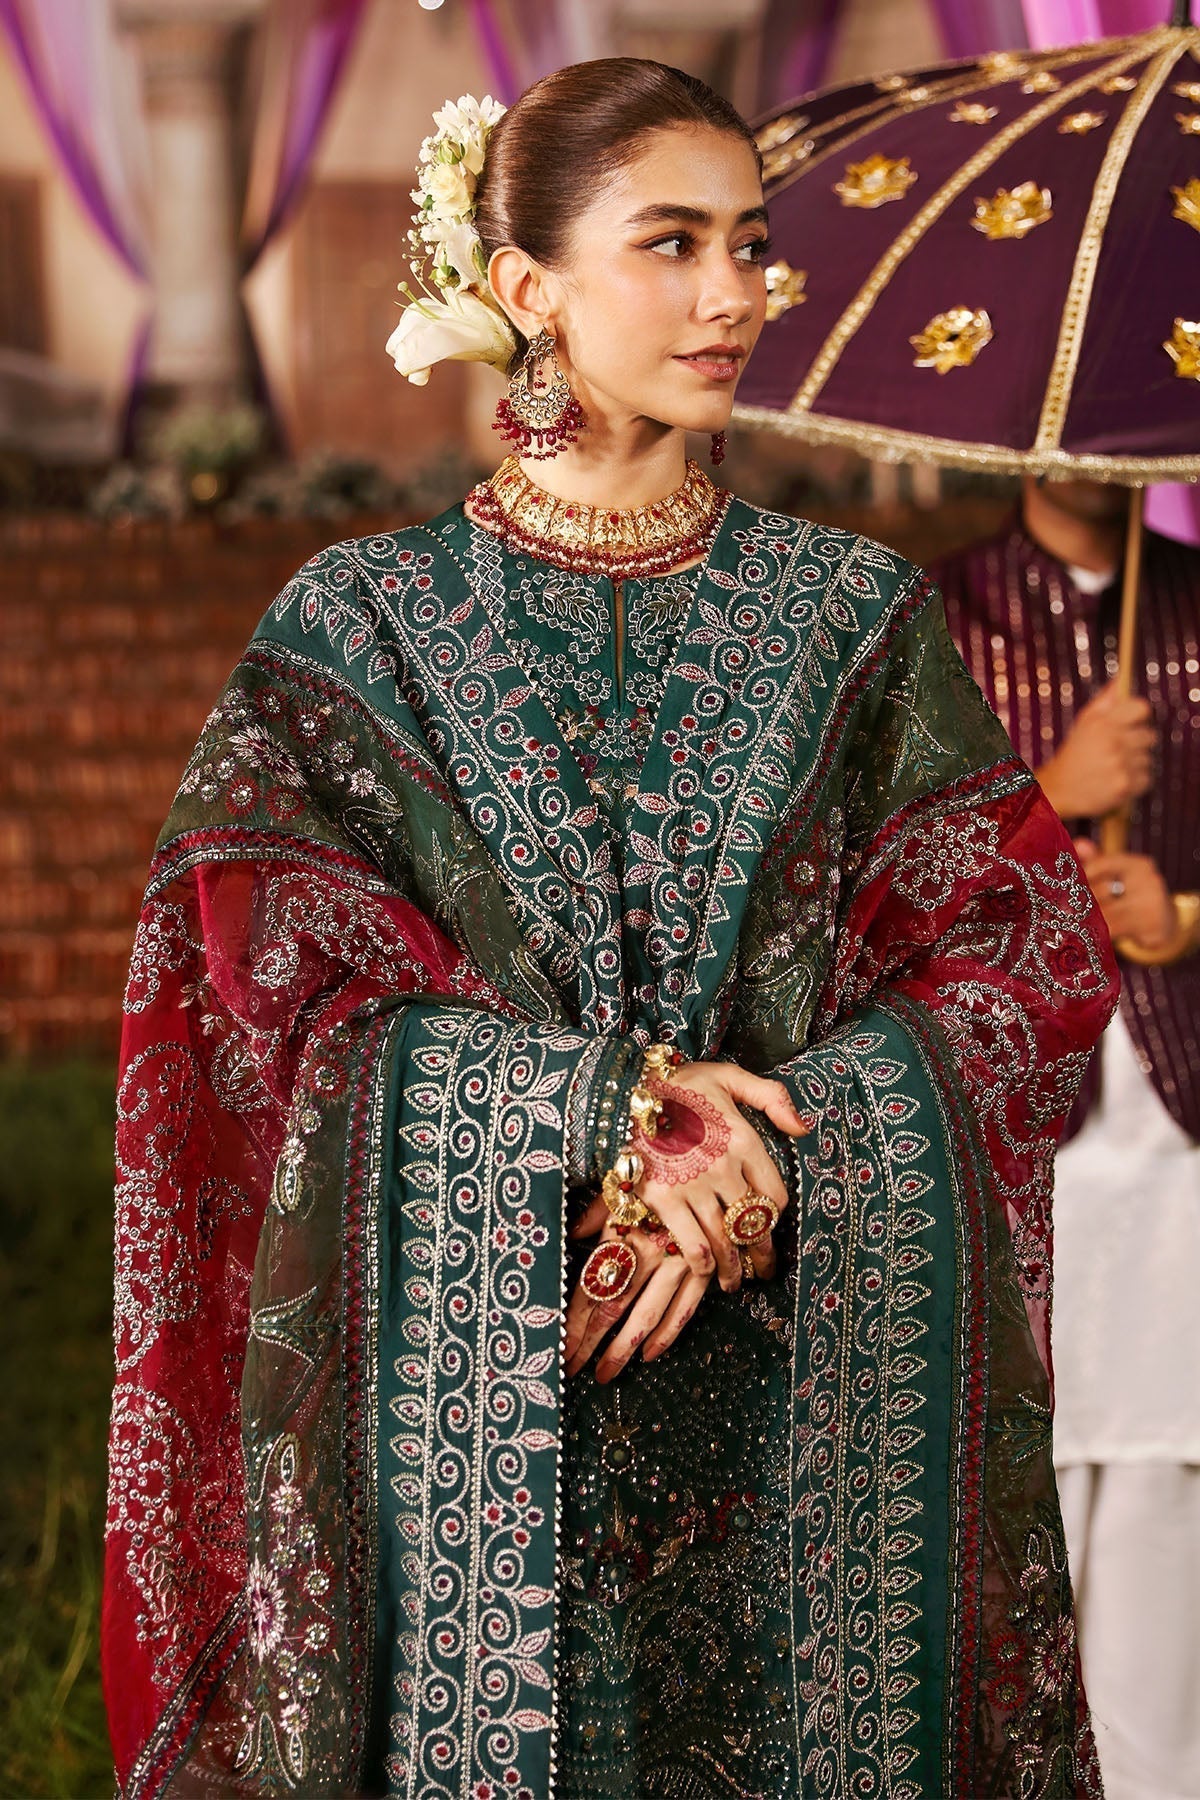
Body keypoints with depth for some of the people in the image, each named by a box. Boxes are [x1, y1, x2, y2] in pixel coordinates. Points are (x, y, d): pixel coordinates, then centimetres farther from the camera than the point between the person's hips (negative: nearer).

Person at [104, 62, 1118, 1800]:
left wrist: (766, 1164, -14)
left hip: (803, 1403, 2)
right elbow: (282, 991, -5)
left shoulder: (858, 617, 7)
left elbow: (1027, 954, 1)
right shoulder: (360, 628, 2)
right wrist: (609, 1102, -18)